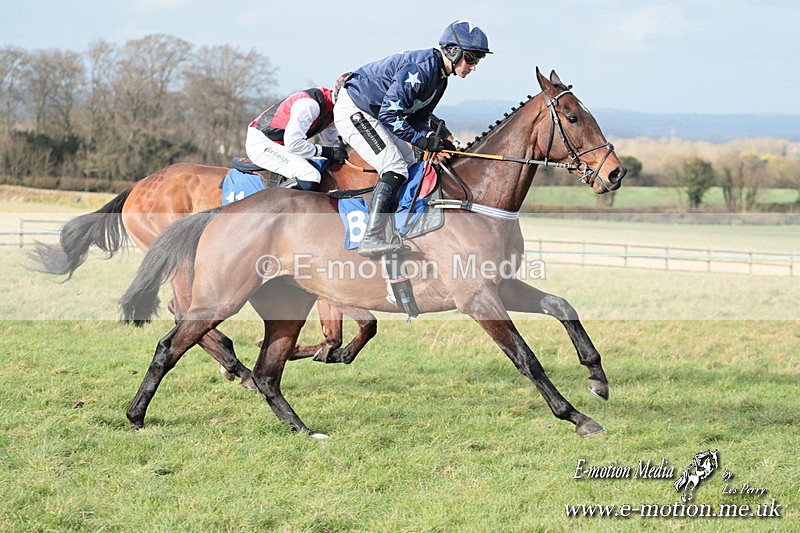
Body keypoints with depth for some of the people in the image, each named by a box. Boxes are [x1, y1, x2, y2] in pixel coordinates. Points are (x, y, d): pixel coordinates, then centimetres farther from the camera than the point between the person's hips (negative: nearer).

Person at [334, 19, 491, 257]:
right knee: (395, 169, -19)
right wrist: (422, 140, -27)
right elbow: (389, 114, -28)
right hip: (353, 110, -11)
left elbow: (419, 118, 10)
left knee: (409, 161, 15)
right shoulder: (420, 68, -26)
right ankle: (371, 238, -24)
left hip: (372, 115, 11)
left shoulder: (440, 76, 6)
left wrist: (435, 141, -9)